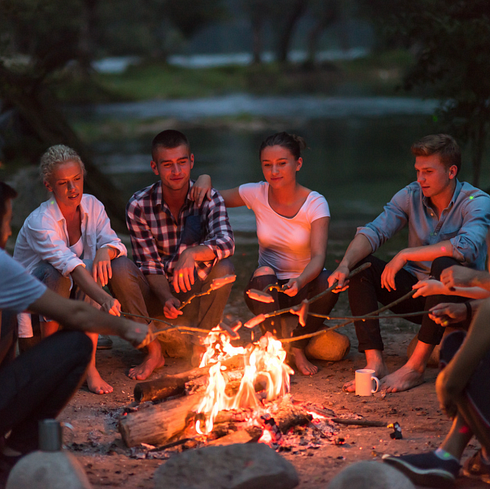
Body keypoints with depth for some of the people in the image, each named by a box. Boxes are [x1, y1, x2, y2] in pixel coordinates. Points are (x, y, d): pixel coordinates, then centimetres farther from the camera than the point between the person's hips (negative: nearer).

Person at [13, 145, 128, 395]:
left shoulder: (92, 206, -5)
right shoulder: (39, 222, -25)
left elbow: (112, 241, -8)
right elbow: (67, 263, -40)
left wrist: (106, 251, -35)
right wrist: (103, 297, -54)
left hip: (75, 297, 5)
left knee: (94, 268, -26)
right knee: (58, 275, -35)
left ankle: (88, 364, -25)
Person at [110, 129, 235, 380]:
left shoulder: (208, 198, -10)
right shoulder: (139, 206, -11)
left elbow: (225, 242, -29)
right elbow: (149, 264, -12)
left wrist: (191, 254, -49)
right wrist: (166, 299, -31)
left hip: (195, 296, 0)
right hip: (157, 297, 0)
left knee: (223, 267, -29)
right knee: (122, 268, -27)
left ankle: (200, 349, -14)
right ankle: (154, 351, -15)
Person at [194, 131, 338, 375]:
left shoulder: (315, 203, -14)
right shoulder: (256, 194, -7)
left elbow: (318, 257, -26)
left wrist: (299, 282, -46)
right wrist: (204, 180, -14)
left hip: (304, 286, 0)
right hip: (267, 290, 1)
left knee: (328, 282, -34)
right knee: (264, 275, -35)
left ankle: (298, 347, -9)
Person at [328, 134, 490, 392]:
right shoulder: (410, 196, 0)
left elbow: (467, 247, -34)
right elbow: (373, 231, -11)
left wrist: (406, 254, -30)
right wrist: (344, 265, -31)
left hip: (458, 297, -5)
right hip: (416, 291, 5)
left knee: (444, 265, -36)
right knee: (360, 264, -14)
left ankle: (415, 366, -34)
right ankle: (375, 363, -25)